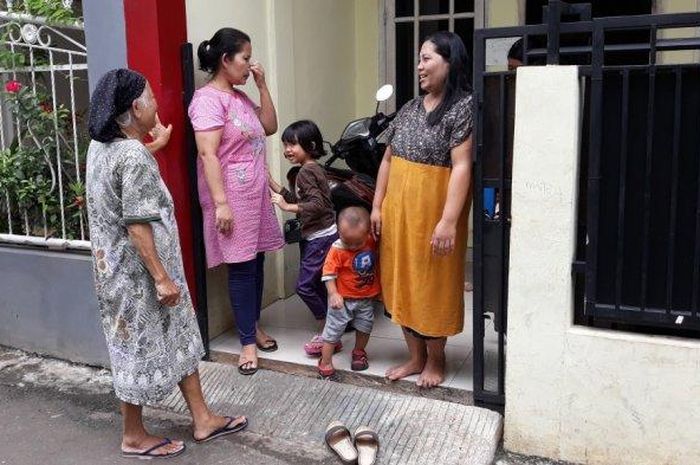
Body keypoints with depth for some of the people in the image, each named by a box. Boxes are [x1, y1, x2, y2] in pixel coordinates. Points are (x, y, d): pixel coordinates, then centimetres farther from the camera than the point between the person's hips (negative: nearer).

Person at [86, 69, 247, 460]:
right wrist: (161, 278, -21)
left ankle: (203, 419, 28)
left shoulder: (103, 146, 7)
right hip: (137, 272, -10)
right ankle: (134, 437, 25)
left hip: (119, 266, 10)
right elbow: (137, 224, -25)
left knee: (178, 337, 17)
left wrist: (155, 145, 34)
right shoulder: (133, 155, -23)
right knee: (141, 349, 6)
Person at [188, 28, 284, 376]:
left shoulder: (239, 96, 14)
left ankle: (254, 325, 28)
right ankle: (248, 342, 8)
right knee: (242, 266, -3)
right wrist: (220, 203, -24)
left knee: (257, 260, 12)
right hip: (232, 194, -8)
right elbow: (208, 154, -19)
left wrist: (262, 85, 9)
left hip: (255, 192, 8)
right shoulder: (208, 99, -13)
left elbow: (270, 127, 17)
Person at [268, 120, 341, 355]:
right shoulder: (312, 169, 13)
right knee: (316, 285, 14)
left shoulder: (306, 172, -17)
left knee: (305, 285, -6)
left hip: (320, 237, -10)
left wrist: (287, 207, -26)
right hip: (314, 236, 10)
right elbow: (297, 199, 17)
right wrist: (271, 182, 14)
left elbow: (317, 204, -27)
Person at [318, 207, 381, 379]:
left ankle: (359, 352, 44)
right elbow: (329, 273, -19)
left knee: (364, 327, 19)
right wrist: (333, 294, -28)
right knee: (333, 329, 2)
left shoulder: (372, 242, -10)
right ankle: (325, 363, 14)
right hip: (343, 298, -4)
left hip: (367, 298, 4)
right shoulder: (337, 249, -23)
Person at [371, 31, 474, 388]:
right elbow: (388, 159, 13)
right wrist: (377, 206, 9)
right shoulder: (410, 108, 10)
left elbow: (461, 166, -18)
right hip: (398, 210, 7)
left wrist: (449, 220, -23)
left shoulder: (463, 106, -11)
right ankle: (415, 357, 28)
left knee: (433, 286, 6)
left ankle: (435, 361, 25)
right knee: (402, 282, 12)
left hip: (432, 212, -7)